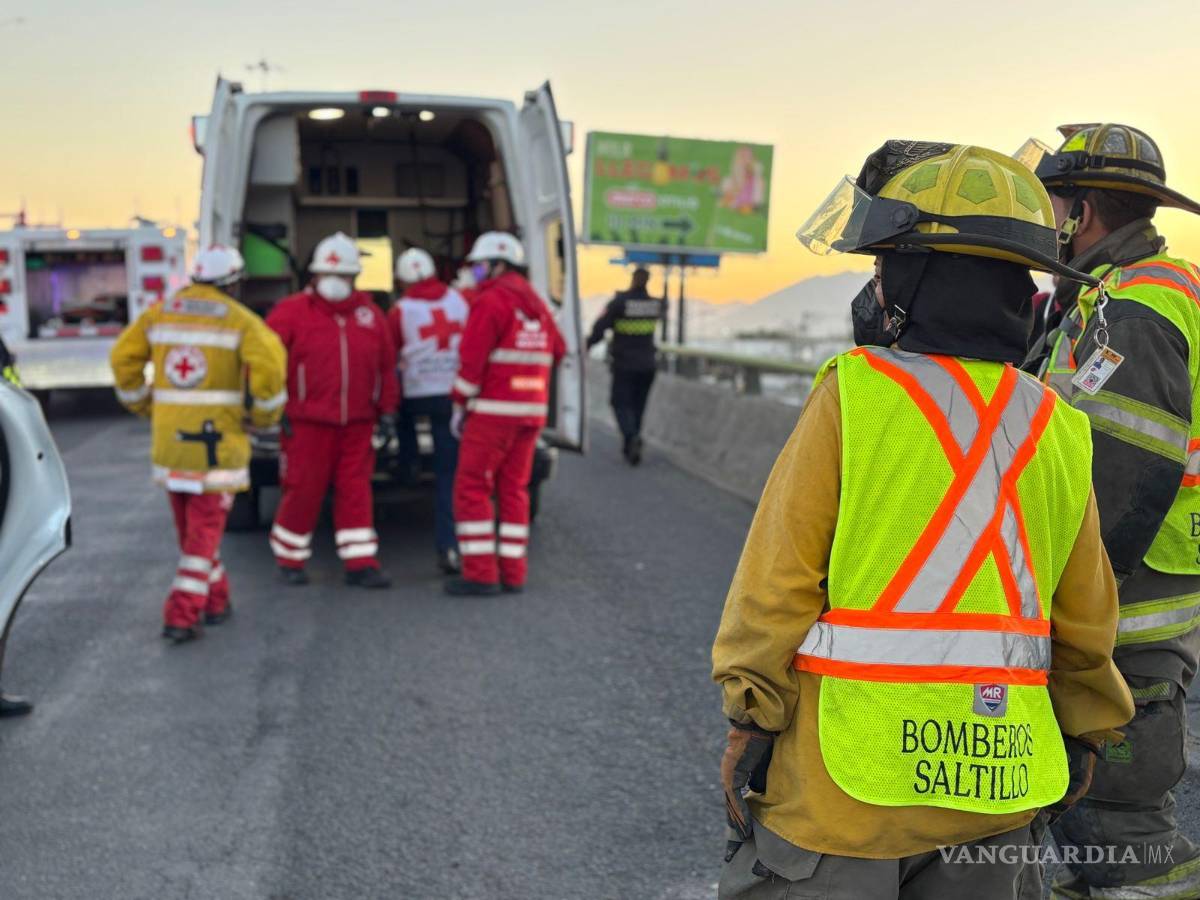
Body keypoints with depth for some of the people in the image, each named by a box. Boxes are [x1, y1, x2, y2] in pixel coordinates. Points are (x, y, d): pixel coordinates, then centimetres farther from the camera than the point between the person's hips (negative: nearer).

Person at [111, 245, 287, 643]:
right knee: (205, 529, 2)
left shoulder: (160, 312, 8)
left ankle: (215, 602, 29)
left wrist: (143, 406, 14)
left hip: (169, 434, 5)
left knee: (192, 525, 18)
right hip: (217, 438, -4)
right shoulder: (240, 319, -6)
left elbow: (123, 357, 4)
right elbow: (269, 366, -19)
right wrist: (265, 416, -3)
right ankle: (182, 617, -3)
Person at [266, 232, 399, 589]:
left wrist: (387, 411, 7)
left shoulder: (370, 314, 9)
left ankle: (360, 564, 7)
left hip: (357, 423, 3)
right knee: (304, 491, 1)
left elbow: (386, 366, 11)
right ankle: (290, 560, 18)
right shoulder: (292, 311, -1)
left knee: (356, 491, 3)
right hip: (308, 422, -3)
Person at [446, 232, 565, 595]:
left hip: (493, 411, -8)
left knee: (471, 488, -2)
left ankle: (480, 574, -5)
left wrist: (459, 405, -8)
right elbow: (557, 351, 22)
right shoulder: (536, 304, 15)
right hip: (531, 411, 8)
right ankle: (512, 573, 11)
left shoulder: (492, 300, -9)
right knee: (513, 490, 11)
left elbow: (472, 358, -14)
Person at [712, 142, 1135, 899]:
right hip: (999, 784, 5)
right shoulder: (1058, 431, 1)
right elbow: (1087, 623, 8)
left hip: (849, 780, -4)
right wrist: (1084, 738, 22)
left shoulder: (852, 397, -13)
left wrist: (750, 718, -1)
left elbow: (779, 578, -12)